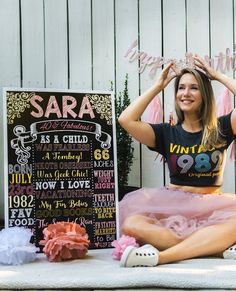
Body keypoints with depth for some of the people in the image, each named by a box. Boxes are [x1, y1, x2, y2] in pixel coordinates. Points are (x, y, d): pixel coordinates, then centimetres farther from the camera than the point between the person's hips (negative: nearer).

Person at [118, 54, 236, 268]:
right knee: (131, 224, -31)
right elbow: (126, 120, -8)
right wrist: (158, 86, 2)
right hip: (174, 208, 1)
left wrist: (218, 76, 1)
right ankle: (214, 246, -30)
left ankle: (161, 256, -39)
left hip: (210, 209, -1)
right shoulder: (167, 132, 7)